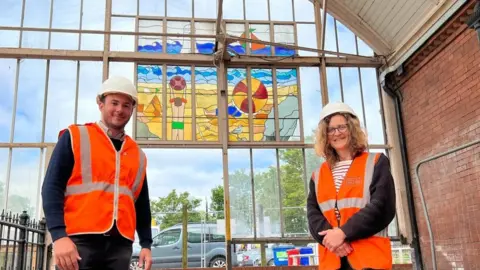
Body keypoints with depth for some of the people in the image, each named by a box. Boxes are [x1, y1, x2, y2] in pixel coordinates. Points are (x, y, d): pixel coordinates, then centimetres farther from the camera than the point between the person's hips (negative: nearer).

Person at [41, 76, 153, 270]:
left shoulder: (138, 155, 16)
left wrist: (146, 244, 12)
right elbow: (52, 188, -3)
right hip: (79, 241, -4)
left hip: (120, 245, 4)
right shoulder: (74, 137, 5)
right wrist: (59, 235, -14)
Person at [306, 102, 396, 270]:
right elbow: (313, 213, 7)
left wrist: (343, 233, -16)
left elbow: (382, 206, -7)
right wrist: (329, 235, -15)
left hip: (370, 256, -3)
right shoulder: (318, 175, 17)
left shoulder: (376, 163, 6)